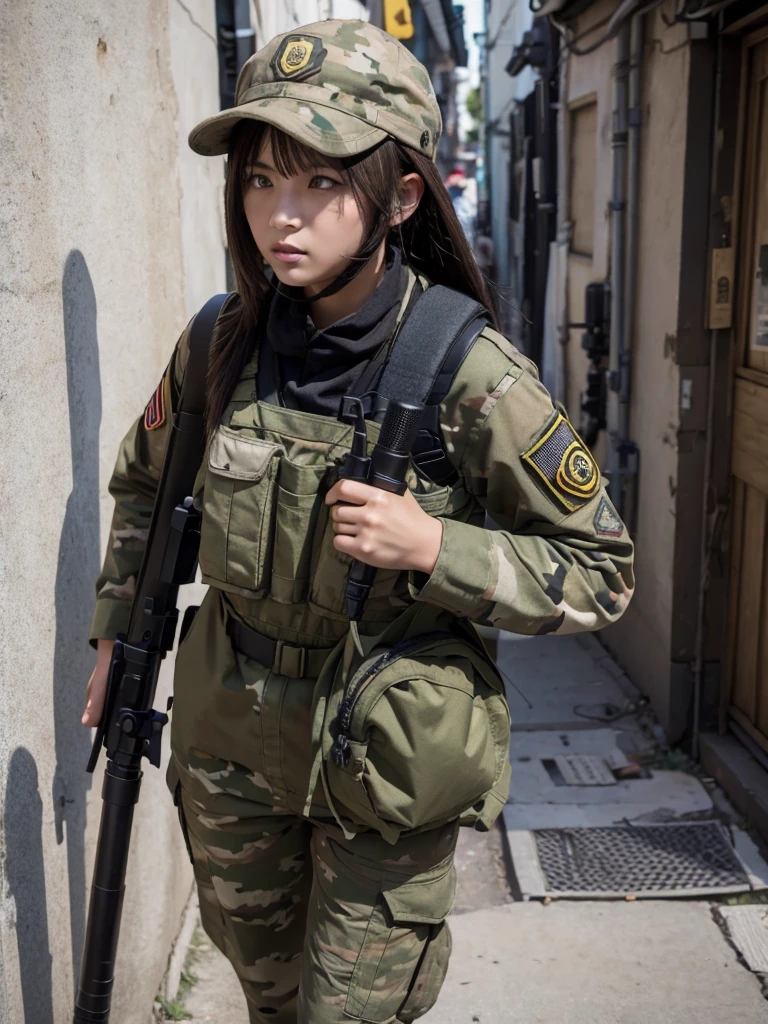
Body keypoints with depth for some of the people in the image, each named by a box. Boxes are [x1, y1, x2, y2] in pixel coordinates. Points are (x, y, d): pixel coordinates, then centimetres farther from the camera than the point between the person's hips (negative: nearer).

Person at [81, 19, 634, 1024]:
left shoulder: (472, 378, -21)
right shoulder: (221, 346, -8)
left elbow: (601, 570, -14)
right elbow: (144, 481, 12)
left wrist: (433, 546, -27)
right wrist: (118, 634, 11)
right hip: (229, 738, 5)